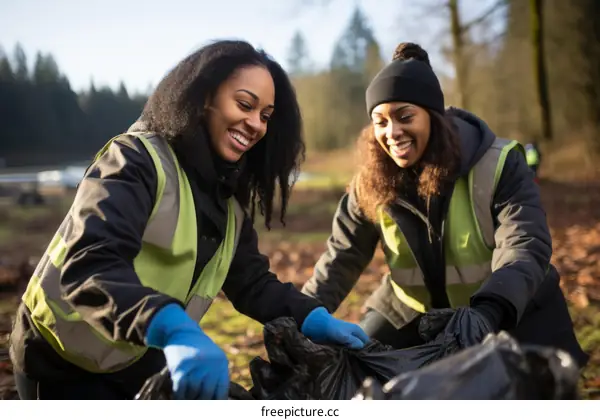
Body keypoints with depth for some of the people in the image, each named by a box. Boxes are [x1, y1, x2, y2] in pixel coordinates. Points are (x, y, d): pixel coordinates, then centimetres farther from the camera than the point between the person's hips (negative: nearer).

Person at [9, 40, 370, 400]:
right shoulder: (138, 160, -20)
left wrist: (312, 318, -16)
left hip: (146, 364, 7)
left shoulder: (228, 196, 5)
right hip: (67, 364, -7)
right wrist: (174, 330, -50)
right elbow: (89, 264, -34)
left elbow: (252, 281, 1)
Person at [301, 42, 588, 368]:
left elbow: (526, 247, -32)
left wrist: (488, 310, -53)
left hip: (512, 311, -2)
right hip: (412, 313, 3)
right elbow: (343, 254, -5)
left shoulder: (498, 165, -22)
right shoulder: (372, 181, -11)